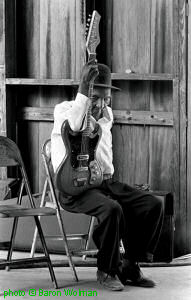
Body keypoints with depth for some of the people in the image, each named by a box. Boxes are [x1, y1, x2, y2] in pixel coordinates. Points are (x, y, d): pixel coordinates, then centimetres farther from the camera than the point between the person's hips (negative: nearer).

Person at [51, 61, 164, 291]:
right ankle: (107, 270, -13)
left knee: (153, 205, -10)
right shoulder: (63, 109, -4)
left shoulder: (106, 114, 17)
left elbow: (105, 157, 14)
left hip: (104, 180, 7)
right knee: (112, 209, -35)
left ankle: (129, 266, 2)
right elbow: (73, 125, -30)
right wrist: (83, 88, -30)